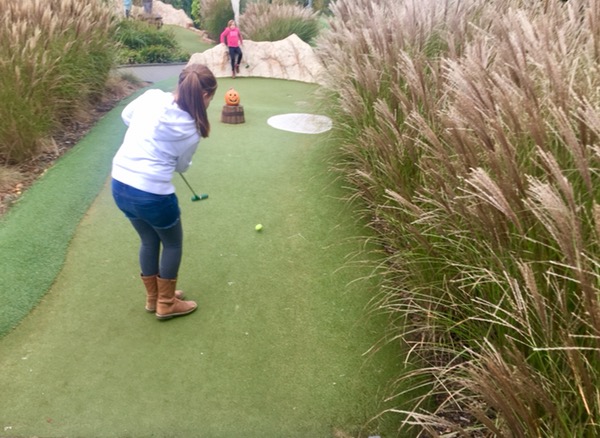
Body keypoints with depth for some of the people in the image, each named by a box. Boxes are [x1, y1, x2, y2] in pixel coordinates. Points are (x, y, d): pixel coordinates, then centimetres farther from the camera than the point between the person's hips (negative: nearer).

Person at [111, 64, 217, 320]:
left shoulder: (151, 96, -1)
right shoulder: (190, 130, -14)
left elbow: (126, 116, 19)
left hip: (120, 185, 7)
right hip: (152, 193, -7)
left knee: (149, 240, 26)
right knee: (173, 244, 19)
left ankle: (153, 298, 42)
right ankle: (166, 304, 31)